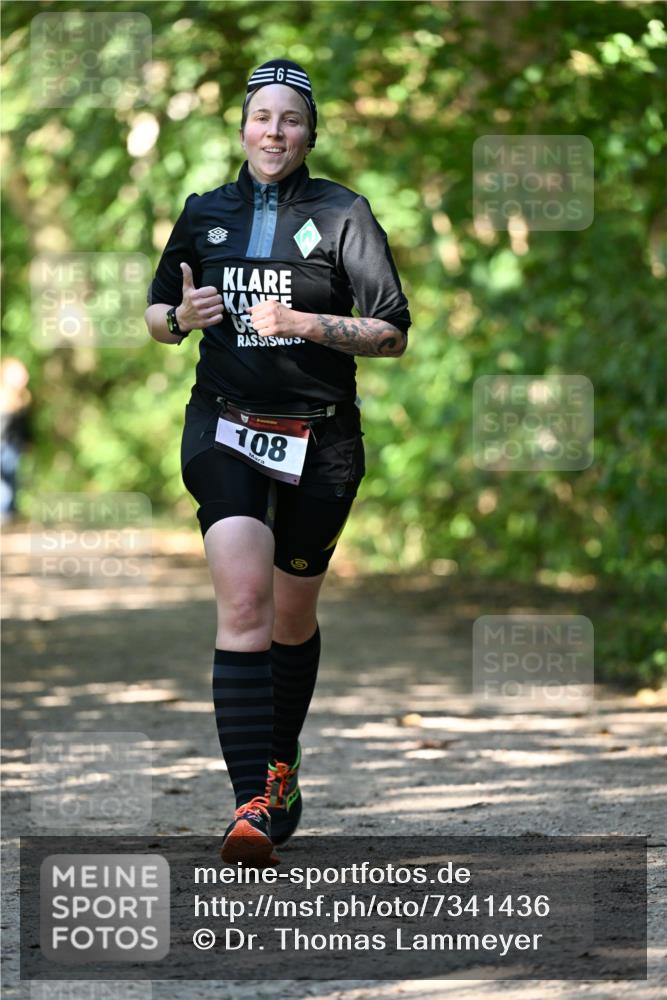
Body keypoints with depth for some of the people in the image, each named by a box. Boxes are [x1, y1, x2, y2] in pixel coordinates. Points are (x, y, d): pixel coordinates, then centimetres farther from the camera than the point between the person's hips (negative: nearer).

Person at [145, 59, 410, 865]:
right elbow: (156, 315, 20)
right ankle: (253, 802, -28)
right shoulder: (204, 214, 9)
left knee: (292, 616, 11)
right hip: (224, 429, 0)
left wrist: (304, 323, -16)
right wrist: (182, 316, -4)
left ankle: (281, 768, 36)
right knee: (243, 600, -19)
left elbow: (393, 334, -2)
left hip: (319, 440, 0)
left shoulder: (342, 215, 1)